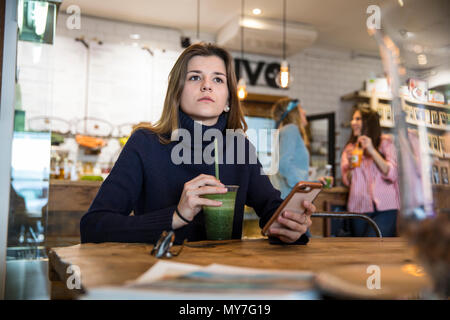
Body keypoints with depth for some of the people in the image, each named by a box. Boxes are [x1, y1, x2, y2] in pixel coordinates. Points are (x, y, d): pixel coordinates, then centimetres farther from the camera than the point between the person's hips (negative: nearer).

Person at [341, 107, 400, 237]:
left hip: (384, 208, -4)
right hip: (359, 208, 4)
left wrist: (372, 151, -12)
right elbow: (347, 181, 12)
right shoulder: (350, 147, 15)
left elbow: (392, 175, -6)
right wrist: (350, 164, -7)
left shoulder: (385, 142, 6)